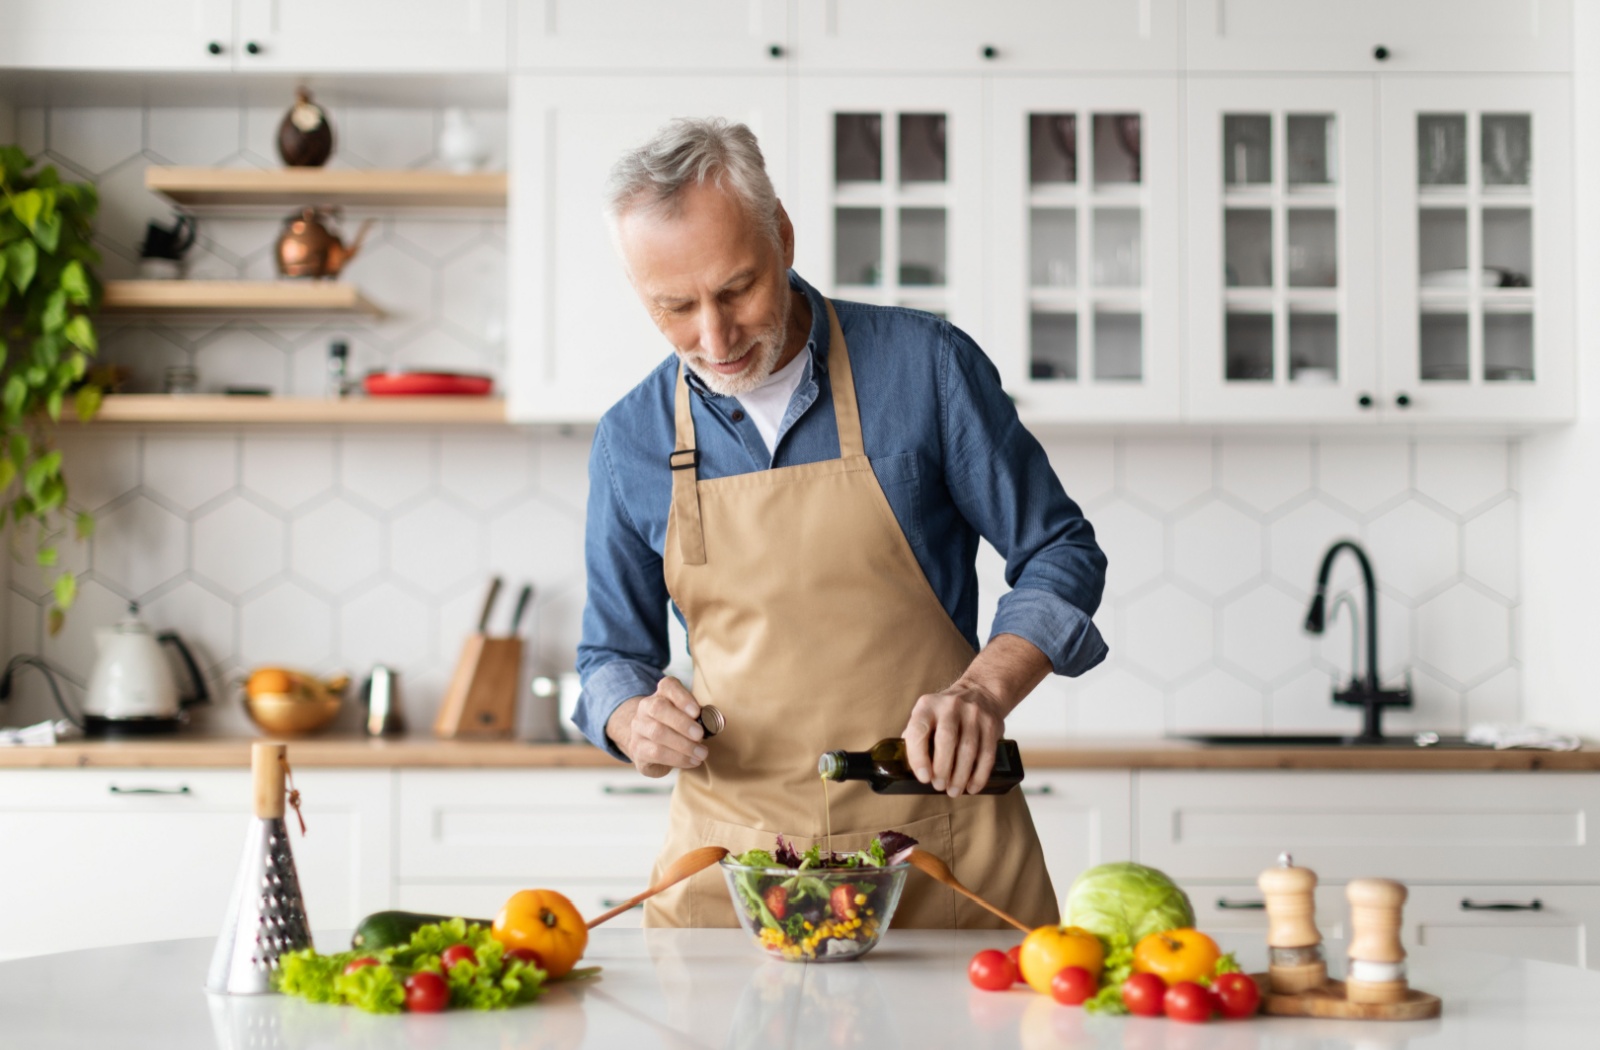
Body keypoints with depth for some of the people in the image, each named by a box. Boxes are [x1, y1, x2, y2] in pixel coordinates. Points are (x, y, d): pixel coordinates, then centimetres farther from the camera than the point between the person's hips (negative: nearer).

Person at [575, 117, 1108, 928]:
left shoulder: (926, 365, -4)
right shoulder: (630, 439, 4)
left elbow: (1058, 553, 2)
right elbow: (612, 657, 14)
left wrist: (986, 688, -16)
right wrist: (633, 722, -9)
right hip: (731, 854, 2)